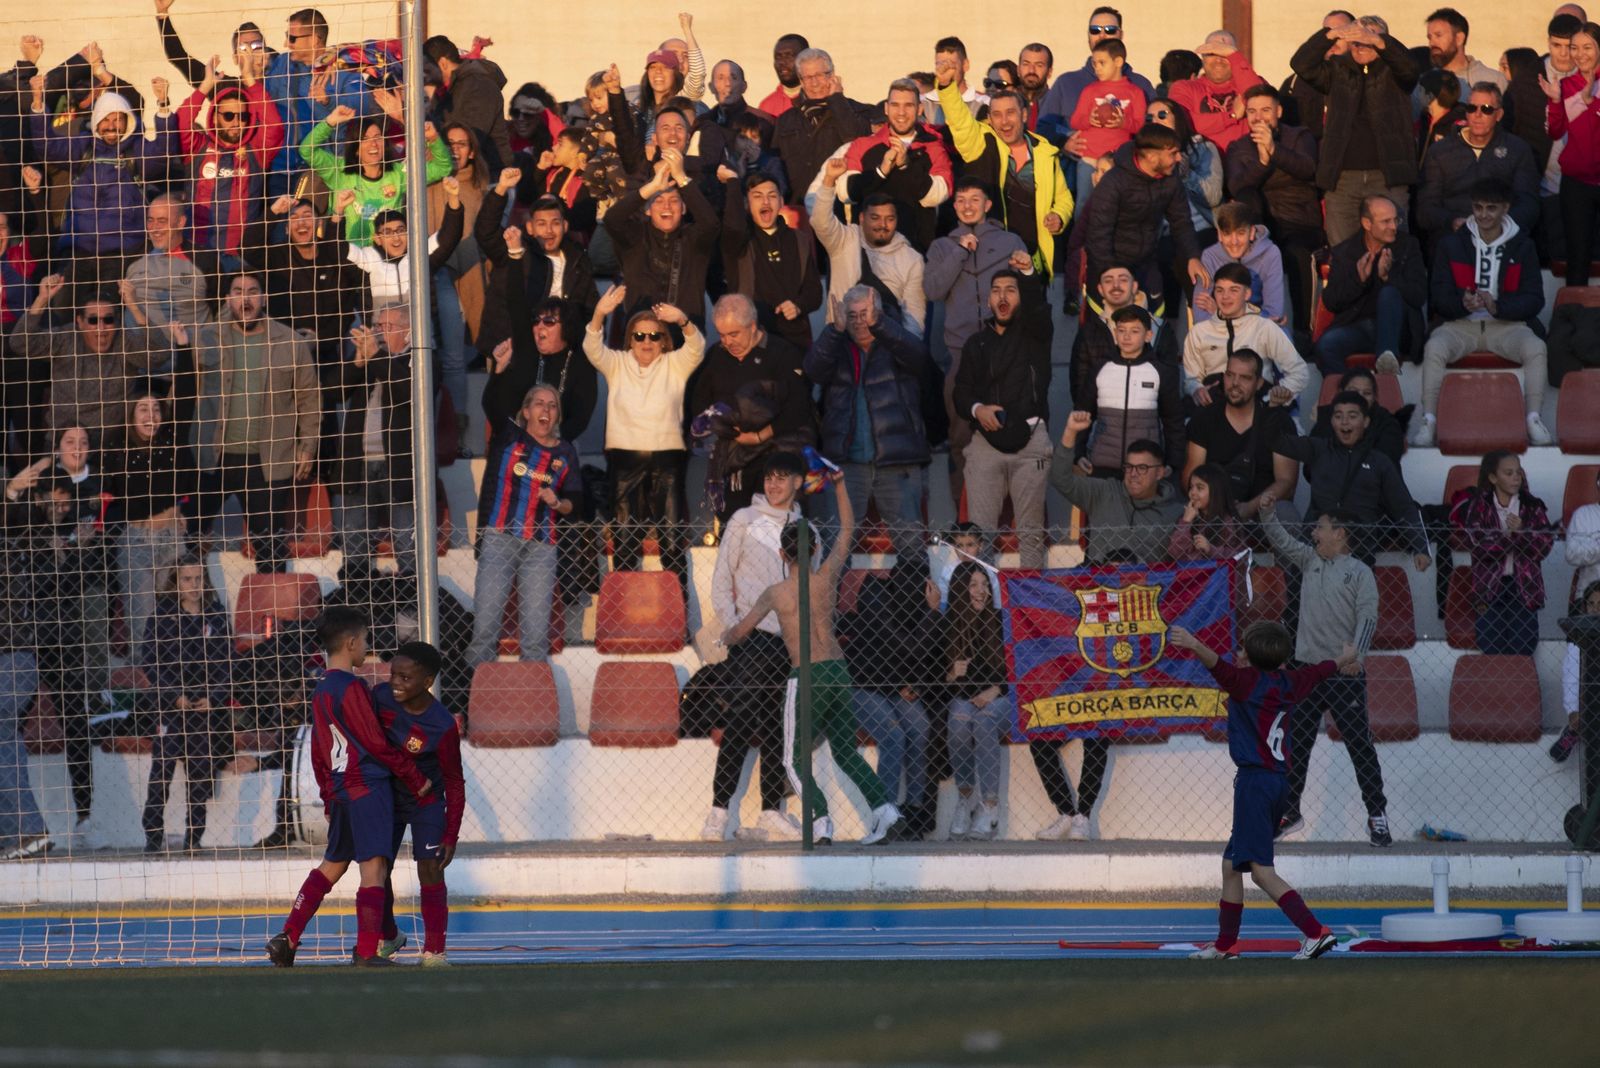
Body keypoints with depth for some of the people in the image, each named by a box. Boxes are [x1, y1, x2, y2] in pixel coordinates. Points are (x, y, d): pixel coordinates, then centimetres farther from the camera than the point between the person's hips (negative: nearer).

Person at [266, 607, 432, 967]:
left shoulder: (321, 692, 14)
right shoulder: (351, 688, -12)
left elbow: (318, 755, 19)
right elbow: (376, 744, -13)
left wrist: (329, 799, 26)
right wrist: (416, 779, -5)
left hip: (339, 789, 9)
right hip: (368, 788, -9)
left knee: (332, 865, 17)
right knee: (374, 866, -9)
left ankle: (288, 938, 13)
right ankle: (366, 953, -12)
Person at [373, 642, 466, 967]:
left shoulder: (443, 726, -28)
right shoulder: (381, 696, -19)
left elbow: (454, 783, -18)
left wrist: (451, 837, -16)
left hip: (426, 799, -4)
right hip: (385, 796, 4)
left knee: (429, 868, -13)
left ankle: (434, 949, -6)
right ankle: (387, 936, 29)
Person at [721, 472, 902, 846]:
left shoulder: (775, 594, -4)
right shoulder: (827, 578, 3)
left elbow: (739, 631, 9)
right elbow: (847, 530, 17)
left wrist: (725, 639, 32)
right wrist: (840, 483, 22)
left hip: (806, 676, -5)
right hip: (838, 671, 5)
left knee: (796, 759, 4)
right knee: (846, 752, 16)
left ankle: (821, 822, -15)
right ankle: (883, 806, -1)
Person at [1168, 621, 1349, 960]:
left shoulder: (1248, 680, -8)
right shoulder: (1288, 683, 14)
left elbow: (1222, 668, -30)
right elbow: (1318, 672, 35)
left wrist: (1195, 646, -48)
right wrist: (1343, 661, 56)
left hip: (1255, 778, -9)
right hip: (1279, 777, 9)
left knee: (1261, 869, -13)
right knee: (1232, 863, 18)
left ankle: (1315, 932, -23)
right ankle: (1225, 944, 23)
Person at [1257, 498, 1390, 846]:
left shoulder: (1359, 572, -3)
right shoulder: (1309, 560, 13)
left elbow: (1367, 616, -12)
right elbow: (1282, 541, 10)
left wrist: (1355, 649, -27)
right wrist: (1268, 513, -7)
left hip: (1345, 673, -5)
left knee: (1360, 745, -2)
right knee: (1296, 744, 9)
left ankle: (1377, 815, 4)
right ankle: (1289, 811, 19)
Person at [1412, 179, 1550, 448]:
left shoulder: (1522, 247, 6)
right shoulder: (1452, 244, 7)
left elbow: (1534, 299, 0)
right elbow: (1438, 297, 2)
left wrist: (1497, 306, -19)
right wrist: (1463, 304, -22)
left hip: (1507, 324, 0)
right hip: (1461, 325, 0)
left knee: (1536, 348, -31)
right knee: (1434, 348, -32)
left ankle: (1534, 419, -24)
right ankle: (1428, 421, -28)